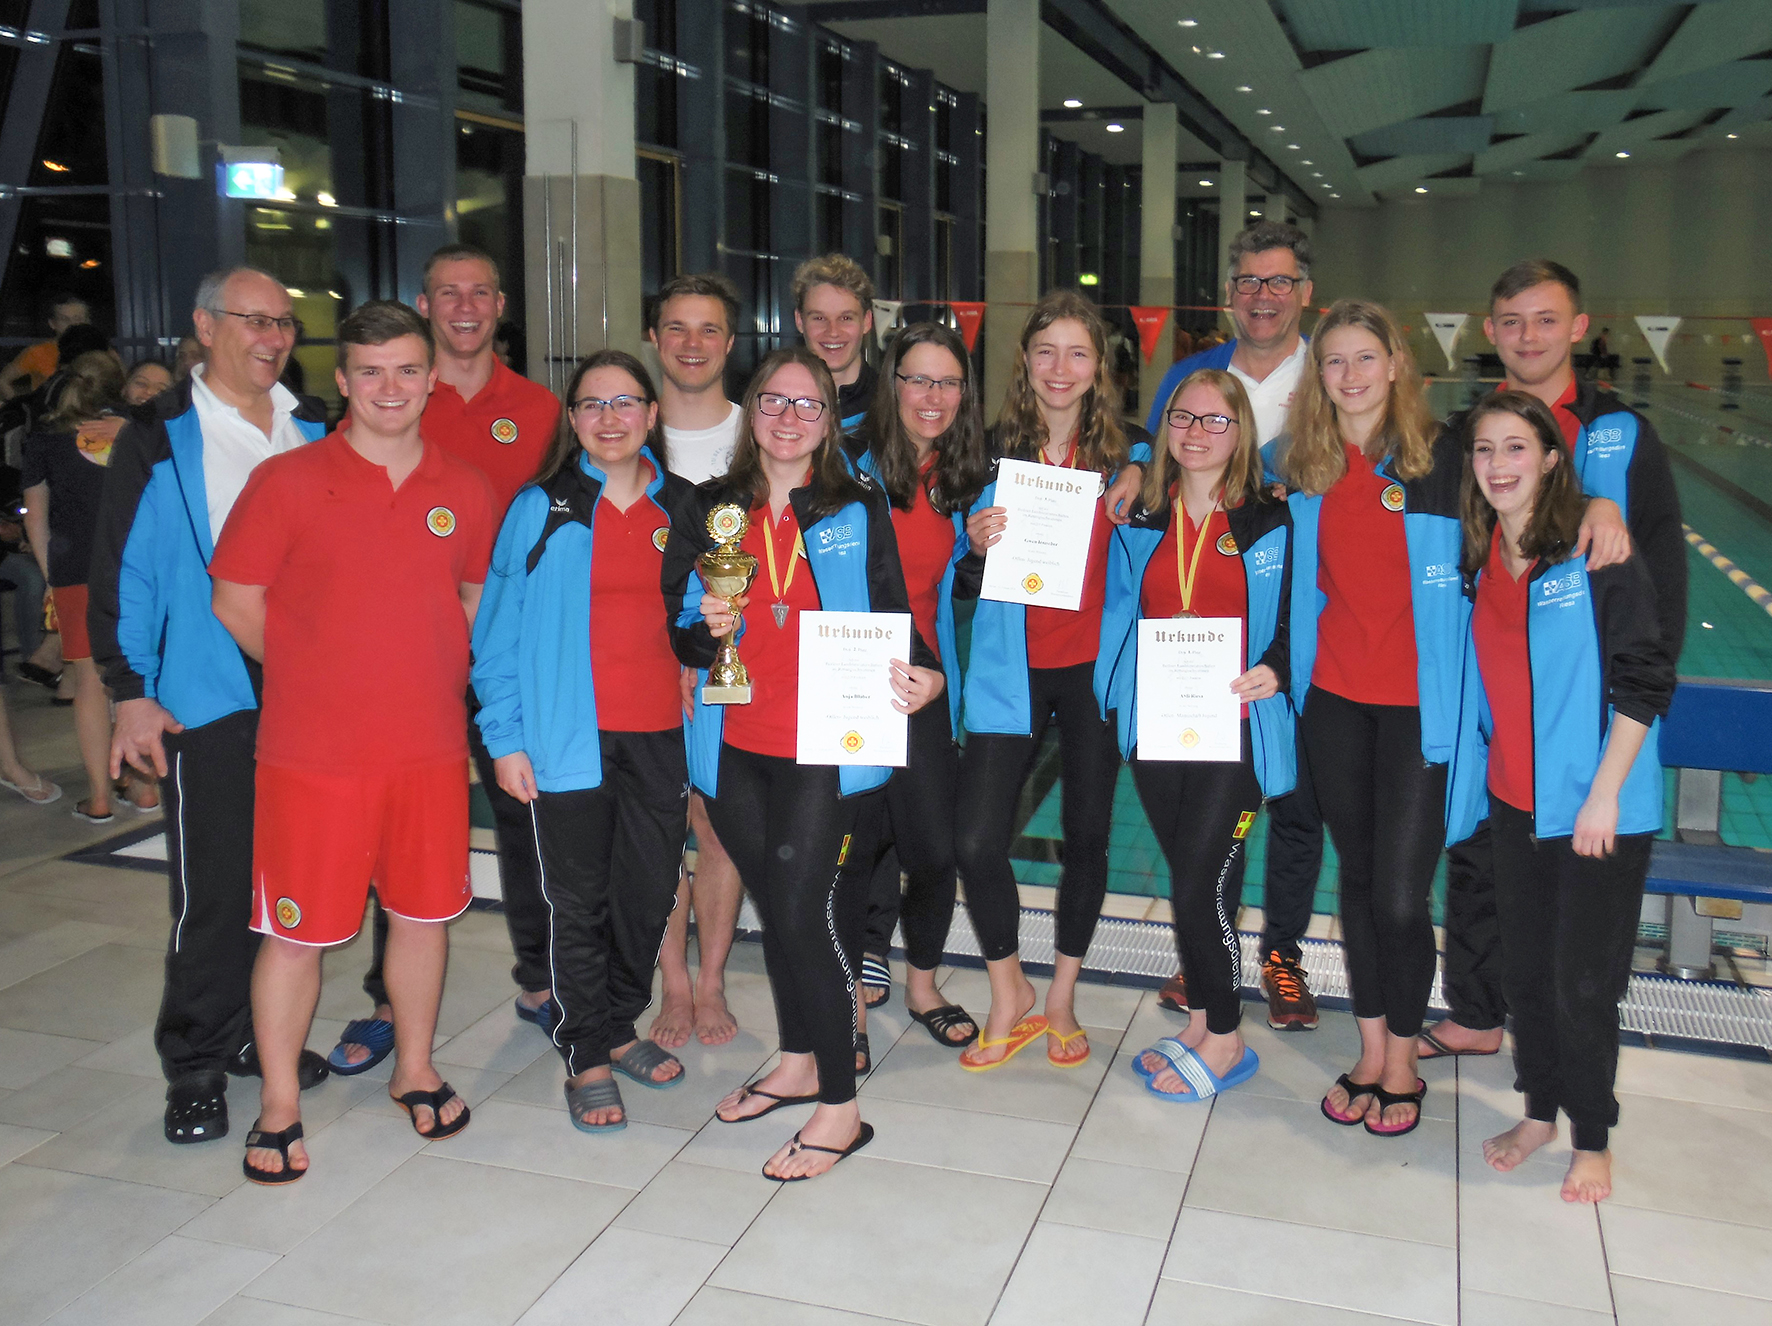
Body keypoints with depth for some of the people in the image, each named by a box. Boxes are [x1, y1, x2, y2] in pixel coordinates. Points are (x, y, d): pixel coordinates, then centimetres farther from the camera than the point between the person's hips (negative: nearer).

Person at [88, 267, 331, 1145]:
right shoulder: (159, 442, -1)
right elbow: (123, 573, -2)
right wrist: (132, 693, -8)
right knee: (215, 889, -3)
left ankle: (255, 1033, 27)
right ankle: (195, 1065, 12)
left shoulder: (313, 432, 13)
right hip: (209, 700, -4)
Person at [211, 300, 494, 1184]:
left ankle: (415, 1070, 34)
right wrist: (321, 678, 2)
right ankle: (279, 1105, 21)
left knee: (425, 911, 13)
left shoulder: (466, 491, 4)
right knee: (296, 929, 4)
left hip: (431, 745, 3)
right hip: (312, 749, -3)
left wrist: (436, 676, 5)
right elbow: (236, 602, -1)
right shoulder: (287, 482, -6)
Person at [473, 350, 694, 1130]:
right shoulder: (540, 509, -1)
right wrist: (505, 738, -6)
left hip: (659, 734, 3)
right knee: (579, 901, 5)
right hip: (570, 736, -3)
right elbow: (499, 631, -1)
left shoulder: (681, 508, 8)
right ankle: (586, 1059, 20)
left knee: (651, 892, 11)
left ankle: (620, 1027, 33)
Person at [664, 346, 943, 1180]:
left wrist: (923, 676, -18)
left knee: (805, 910, -7)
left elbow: (892, 623, 2)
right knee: (775, 908, 15)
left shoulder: (860, 512, 3)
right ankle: (798, 1063, 34)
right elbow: (676, 634, 8)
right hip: (736, 749, 4)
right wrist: (708, 632, -15)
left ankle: (840, 1107, 6)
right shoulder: (707, 514, 8)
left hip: (829, 748, -3)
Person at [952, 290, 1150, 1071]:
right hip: (1012, 668, 0)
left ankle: (1062, 1000, 30)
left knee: (1087, 837, 10)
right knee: (977, 843, -8)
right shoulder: (994, 449, 2)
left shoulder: (1128, 454, 3)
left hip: (1096, 668, 1)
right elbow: (969, 579, 7)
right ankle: (1010, 998, 16)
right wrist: (976, 546, -15)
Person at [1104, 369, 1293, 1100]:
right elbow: (1119, 614, 17)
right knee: (1188, 881, 13)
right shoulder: (1140, 521, 10)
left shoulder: (1270, 523, -1)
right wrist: (1115, 702, 7)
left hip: (1234, 728, -4)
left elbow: (1294, 619, 2)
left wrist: (1273, 670, -17)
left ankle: (1224, 1040, 12)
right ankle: (1199, 1022, 28)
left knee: (1200, 884, -6)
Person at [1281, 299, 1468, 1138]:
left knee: (1400, 894, -4)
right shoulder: (1304, 466, 6)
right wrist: (1274, 665, 6)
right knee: (1357, 878, 13)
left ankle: (1402, 1065, 18)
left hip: (1419, 702, -4)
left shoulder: (1442, 455, -5)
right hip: (1334, 697, 4)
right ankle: (1370, 1053, 28)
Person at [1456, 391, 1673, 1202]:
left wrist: (1604, 792, -16)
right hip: (1514, 801, 5)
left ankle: (1592, 1141, 23)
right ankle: (1539, 1111, 33)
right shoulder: (1479, 562, 4)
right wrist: (1496, 764, 7)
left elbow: (1646, 680, -13)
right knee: (1524, 968, 14)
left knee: (1583, 980, 4)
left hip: (1599, 807, -5)